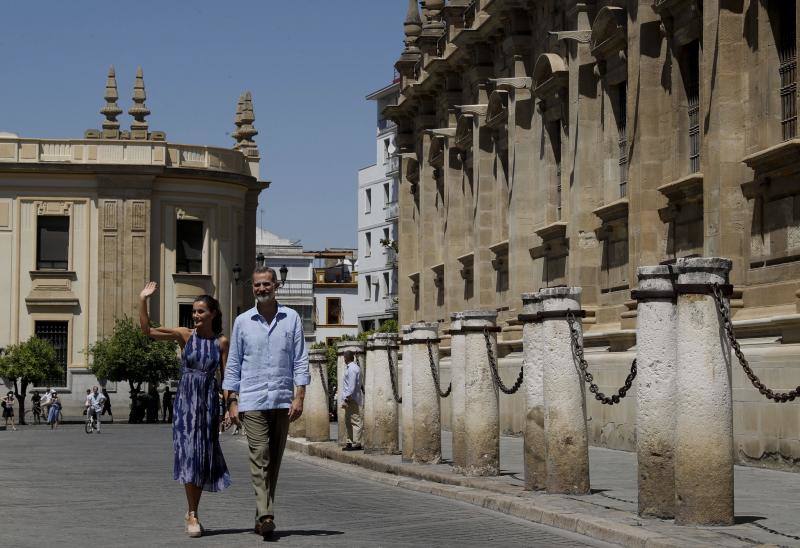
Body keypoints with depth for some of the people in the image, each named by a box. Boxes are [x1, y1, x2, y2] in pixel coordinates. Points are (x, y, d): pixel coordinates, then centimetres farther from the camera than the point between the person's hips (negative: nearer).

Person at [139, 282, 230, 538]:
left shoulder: (221, 342, 3)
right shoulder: (184, 335, 0)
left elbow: (227, 377, 4)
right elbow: (147, 330, -6)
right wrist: (142, 300, -15)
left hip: (208, 401, 1)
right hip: (186, 400, -1)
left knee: (204, 456, 7)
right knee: (188, 454, -8)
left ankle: (192, 512, 23)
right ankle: (193, 515, -4)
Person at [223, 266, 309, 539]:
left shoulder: (291, 318, 7)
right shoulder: (242, 321, 7)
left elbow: (300, 360, 5)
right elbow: (233, 364, 10)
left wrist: (299, 397, -4)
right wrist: (231, 401, 3)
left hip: (282, 401, 1)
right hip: (252, 401, -1)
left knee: (274, 461, 6)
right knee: (259, 458, -12)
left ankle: (263, 516, 15)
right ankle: (265, 515, -20)